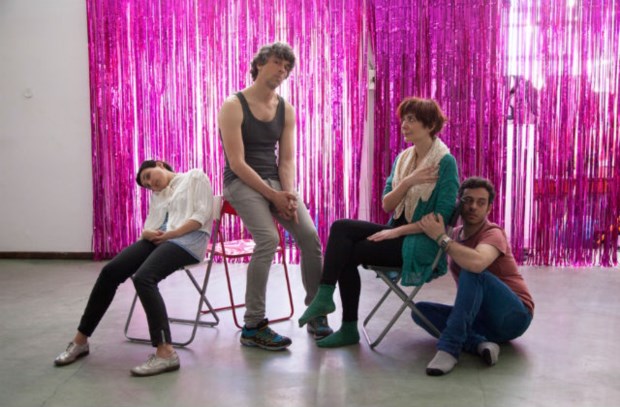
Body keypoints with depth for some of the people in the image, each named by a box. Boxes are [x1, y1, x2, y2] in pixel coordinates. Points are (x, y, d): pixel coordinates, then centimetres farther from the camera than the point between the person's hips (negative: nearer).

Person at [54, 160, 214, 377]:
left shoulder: (195, 177, 9)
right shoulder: (157, 195, 29)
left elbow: (202, 215, -5)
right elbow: (148, 228, 18)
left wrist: (171, 233, -13)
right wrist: (148, 233, -8)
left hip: (186, 240, -7)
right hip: (158, 240, 7)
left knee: (143, 278, -32)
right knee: (110, 271, -13)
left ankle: (166, 353, -38)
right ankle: (80, 340, -2)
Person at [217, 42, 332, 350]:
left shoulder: (286, 110, 10)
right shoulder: (234, 106, -8)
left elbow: (287, 159, 6)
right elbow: (236, 163, -15)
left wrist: (288, 192, -14)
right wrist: (273, 196, -20)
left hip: (275, 181, 5)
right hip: (242, 183, -5)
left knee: (310, 235, -16)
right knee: (268, 239, -28)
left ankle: (317, 315, 0)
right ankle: (252, 326, -17)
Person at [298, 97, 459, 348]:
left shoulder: (445, 162, -11)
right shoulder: (403, 158, 10)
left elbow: (442, 217, -17)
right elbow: (387, 205, 3)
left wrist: (398, 231, -17)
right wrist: (408, 181, -15)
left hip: (422, 244, -6)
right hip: (398, 234, 7)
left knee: (347, 253, -16)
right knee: (341, 228, -15)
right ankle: (324, 296, -16)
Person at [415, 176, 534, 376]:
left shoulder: (493, 233, -14)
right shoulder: (455, 234, 8)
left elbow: (477, 263, -38)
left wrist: (441, 238, -30)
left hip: (514, 316, -7)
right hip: (481, 317, 7)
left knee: (472, 271, -31)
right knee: (421, 309, -8)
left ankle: (449, 347, -36)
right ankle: (480, 343, -27)